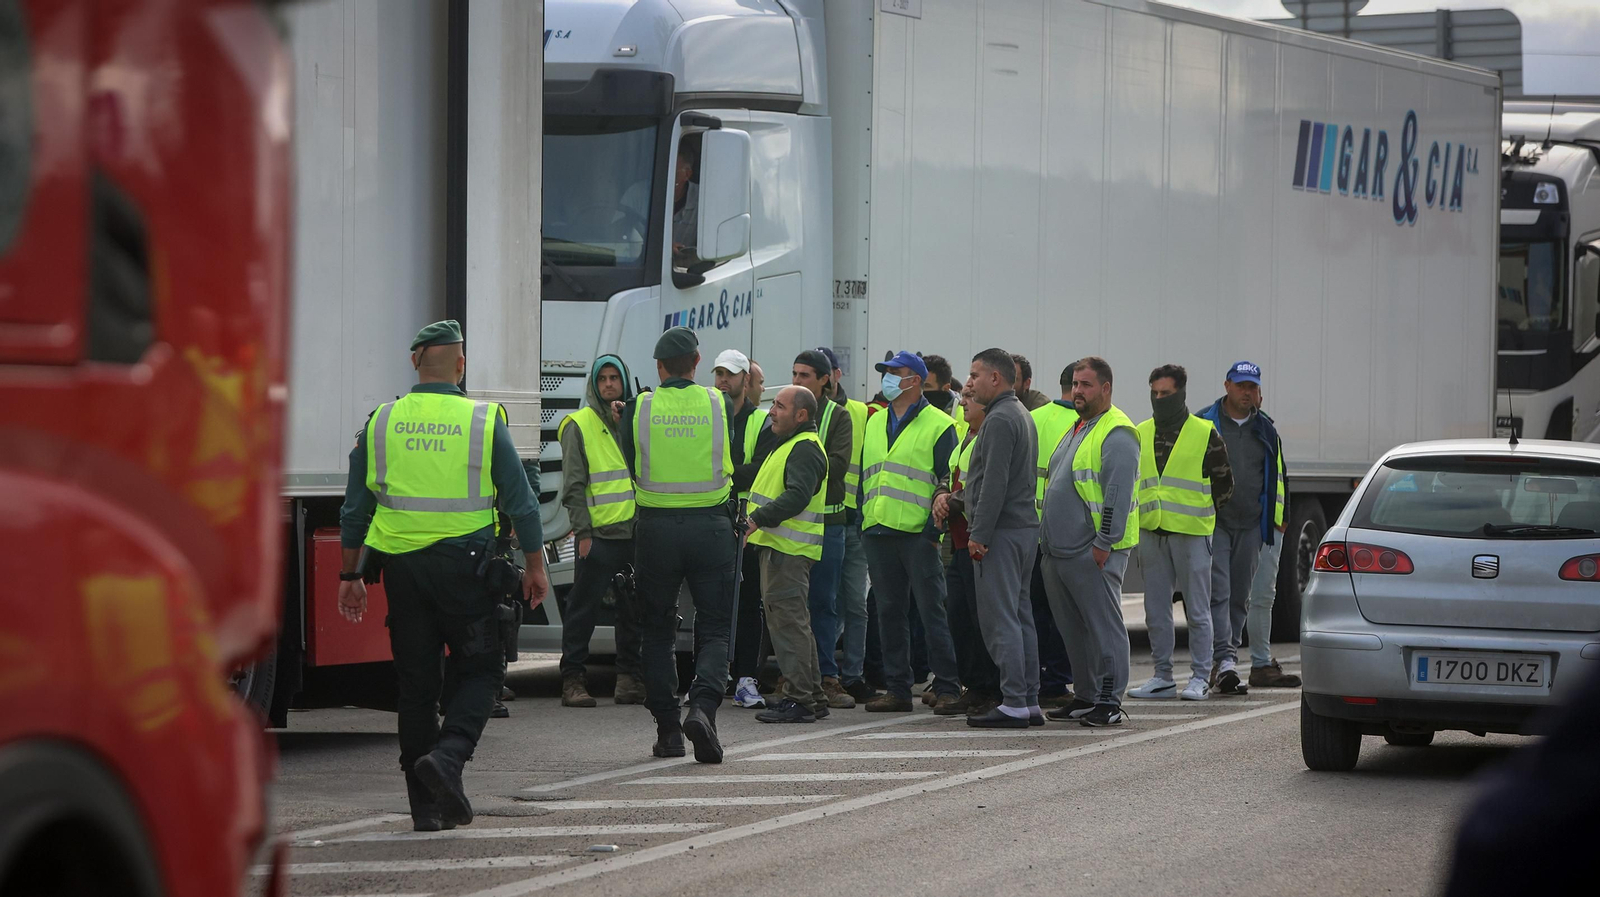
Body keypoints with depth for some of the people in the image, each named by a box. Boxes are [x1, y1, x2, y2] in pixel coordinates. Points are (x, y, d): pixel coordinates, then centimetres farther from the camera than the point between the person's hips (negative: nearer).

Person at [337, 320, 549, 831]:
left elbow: (355, 510, 7)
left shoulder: (381, 423, 3)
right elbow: (521, 502, -1)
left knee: (416, 683, 8)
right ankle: (448, 755, -16)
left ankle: (428, 805, 8)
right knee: (480, 671, 9)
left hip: (401, 566, 3)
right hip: (464, 565, -3)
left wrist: (350, 576, 14)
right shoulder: (484, 421, -4)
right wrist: (535, 566, 10)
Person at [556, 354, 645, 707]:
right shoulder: (579, 426, 0)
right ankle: (572, 679, -1)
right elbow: (573, 486, -4)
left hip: (637, 533, 5)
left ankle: (629, 676, 14)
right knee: (583, 609, -4)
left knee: (634, 611, 7)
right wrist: (582, 531, -10)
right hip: (599, 534, -5)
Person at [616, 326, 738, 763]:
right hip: (711, 526, 0)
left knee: (657, 632, 12)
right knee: (713, 629, 5)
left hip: (655, 527, 0)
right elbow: (736, 466, 8)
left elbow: (629, 466, 3)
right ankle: (703, 706, -19)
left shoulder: (638, 408, -4)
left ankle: (667, 729, 9)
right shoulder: (720, 405, -3)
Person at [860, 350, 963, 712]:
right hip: (877, 533, 6)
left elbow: (948, 482, -6)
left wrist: (934, 529, -14)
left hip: (917, 534, -6)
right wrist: (861, 525, 12)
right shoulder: (875, 423, 18)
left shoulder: (939, 426, -2)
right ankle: (897, 689, 12)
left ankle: (947, 688, -3)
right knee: (890, 612, 8)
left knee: (931, 611, -6)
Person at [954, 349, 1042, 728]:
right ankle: (1029, 702, 11)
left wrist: (980, 533, -18)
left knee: (1000, 618, -10)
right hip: (1026, 527, 10)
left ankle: (1014, 703, -12)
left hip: (1003, 531, -10)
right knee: (1020, 616, 11)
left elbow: (995, 483, -19)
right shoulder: (1022, 416, 20)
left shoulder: (1000, 420, -13)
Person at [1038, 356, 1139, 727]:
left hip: (1093, 553, -10)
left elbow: (1119, 495, -19)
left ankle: (1109, 702, -6)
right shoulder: (1077, 429, 20)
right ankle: (1085, 697, 20)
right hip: (1059, 552, 10)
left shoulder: (1116, 434, -12)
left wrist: (1104, 543, -22)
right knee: (1074, 628, 13)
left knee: (1104, 624, -7)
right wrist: (1048, 537, 22)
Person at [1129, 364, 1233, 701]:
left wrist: (1196, 510, 1)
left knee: (1197, 610, -2)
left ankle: (1200, 678, 3)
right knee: (1156, 610, 6)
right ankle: (1163, 677, 13)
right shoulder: (1140, 434, 12)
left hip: (1191, 534, -5)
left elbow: (1224, 484, 5)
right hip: (1150, 532, 5)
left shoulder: (1205, 434, 0)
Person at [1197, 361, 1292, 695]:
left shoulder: (1265, 430, 13)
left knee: (1240, 596, 8)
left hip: (1250, 526, 5)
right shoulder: (1204, 425, 0)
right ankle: (1224, 663, -23)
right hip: (1213, 523, -5)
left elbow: (1276, 477, 19)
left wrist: (1277, 518, 14)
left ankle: (1222, 665, 16)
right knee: (1218, 593, -14)